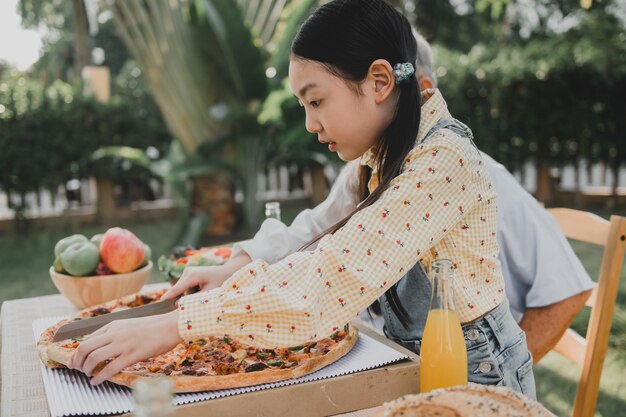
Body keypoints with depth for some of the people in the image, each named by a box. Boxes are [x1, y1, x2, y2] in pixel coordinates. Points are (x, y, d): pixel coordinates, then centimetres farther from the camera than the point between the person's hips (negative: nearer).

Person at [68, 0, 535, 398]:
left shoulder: (442, 162, -27)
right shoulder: (385, 154, 3)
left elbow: (331, 278, -34)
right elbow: (324, 230, 9)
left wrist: (175, 325, -33)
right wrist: (237, 267, -5)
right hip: (413, 358, 7)